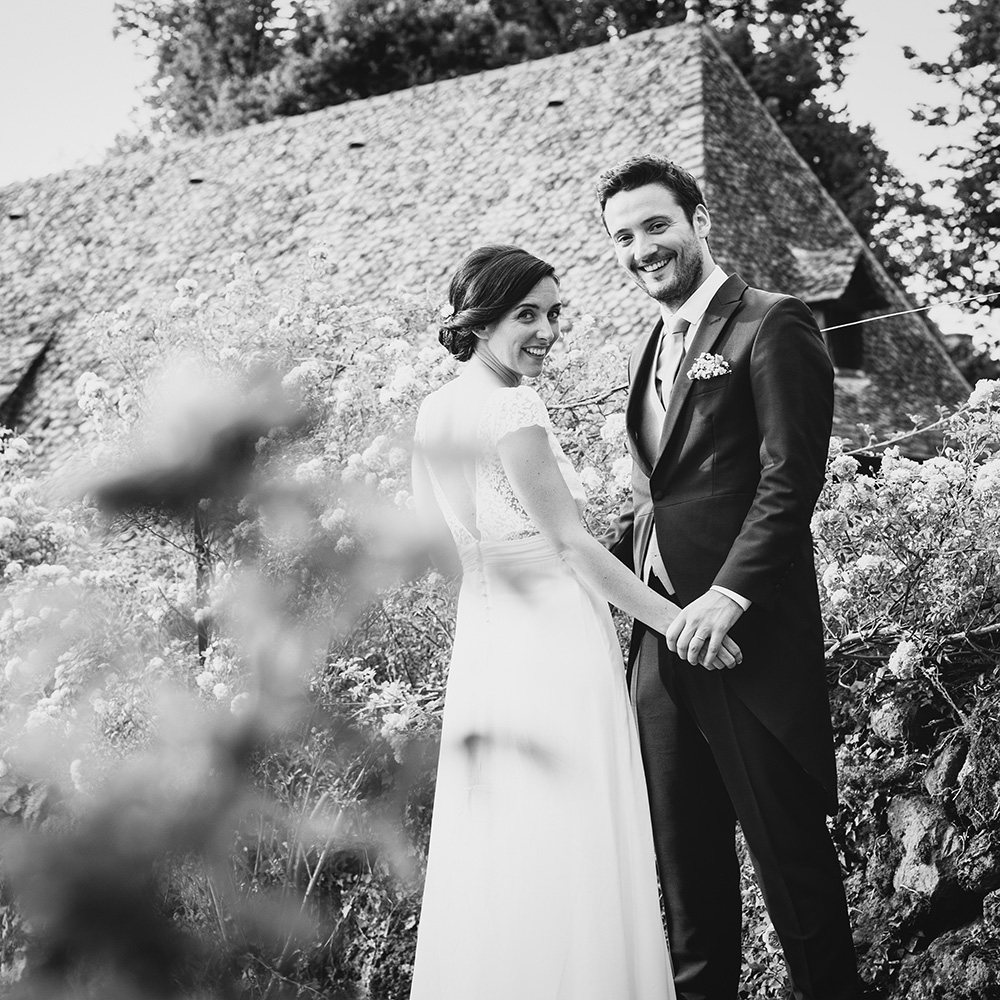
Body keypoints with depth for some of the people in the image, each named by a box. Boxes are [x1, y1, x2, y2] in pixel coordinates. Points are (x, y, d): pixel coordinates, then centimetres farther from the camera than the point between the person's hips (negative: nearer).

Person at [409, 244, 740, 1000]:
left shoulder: (435, 411, 9)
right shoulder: (513, 408, -15)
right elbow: (573, 545, -17)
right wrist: (678, 622, -13)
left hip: (483, 640, 8)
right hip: (554, 640, -8)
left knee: (496, 849, 14)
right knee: (569, 846, -2)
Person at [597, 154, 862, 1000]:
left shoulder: (772, 326, -6)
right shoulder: (652, 351, 19)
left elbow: (792, 475, -15)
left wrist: (729, 592, -22)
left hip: (750, 635, -8)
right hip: (662, 635, 8)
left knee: (786, 837, 1)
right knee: (683, 840, 14)